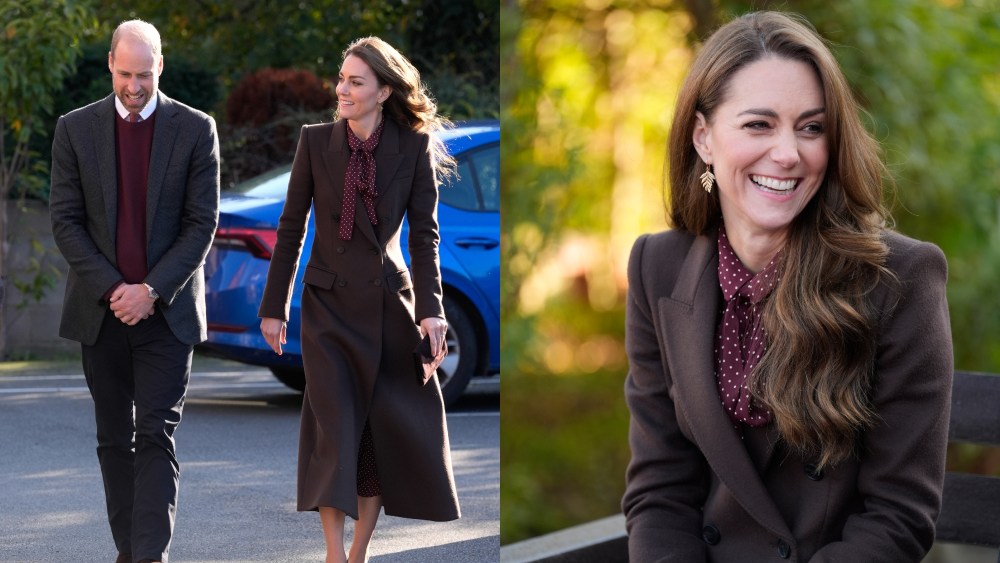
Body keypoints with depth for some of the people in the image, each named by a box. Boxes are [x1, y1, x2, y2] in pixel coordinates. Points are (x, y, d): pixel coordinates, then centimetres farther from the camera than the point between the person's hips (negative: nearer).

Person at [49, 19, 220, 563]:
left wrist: (152, 291, -12)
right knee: (114, 438, 9)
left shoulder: (195, 130, -1)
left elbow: (202, 223, -3)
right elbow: (65, 219, 1)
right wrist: (111, 288, -10)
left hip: (166, 309, -2)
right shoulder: (75, 129, 3)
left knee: (156, 435, -8)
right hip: (101, 311, 2)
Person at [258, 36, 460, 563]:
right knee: (335, 429, -5)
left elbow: (424, 233, -3)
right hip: (328, 303, -1)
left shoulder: (413, 146, -4)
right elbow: (291, 228, 2)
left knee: (387, 431, 4)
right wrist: (274, 306, 1)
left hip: (387, 303, 1)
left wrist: (430, 308, -12)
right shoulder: (315, 141, -3)